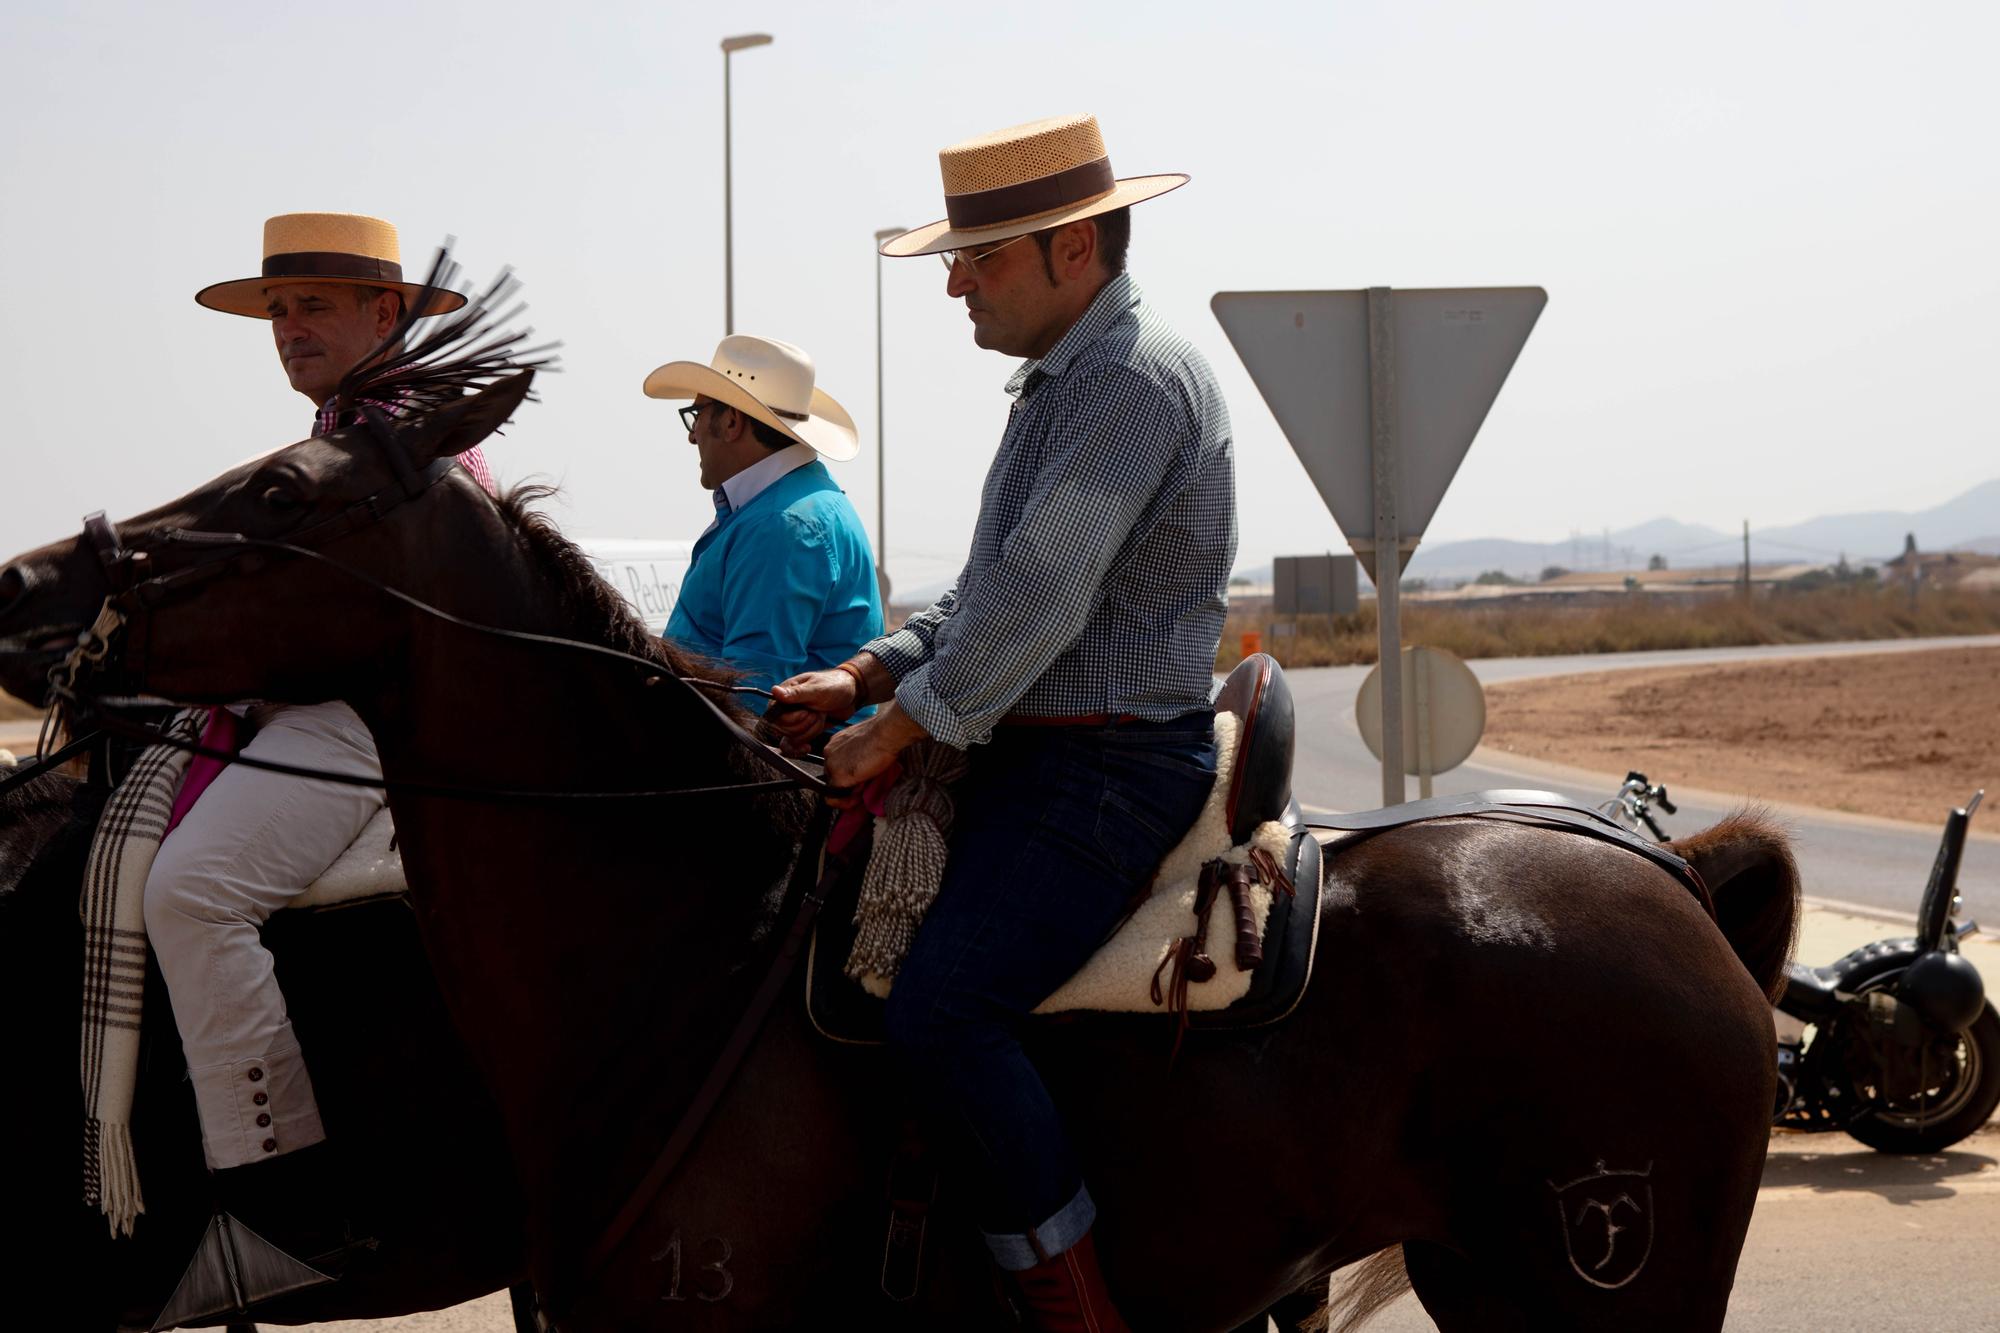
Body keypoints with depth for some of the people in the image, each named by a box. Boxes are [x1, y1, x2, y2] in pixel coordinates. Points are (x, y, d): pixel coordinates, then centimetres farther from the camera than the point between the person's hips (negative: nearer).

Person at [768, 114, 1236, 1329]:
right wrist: (865, 678, 11)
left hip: (1111, 767, -11)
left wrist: (903, 728, -15)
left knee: (942, 1009, -23)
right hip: (1039, 753, 11)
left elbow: (1038, 597, -22)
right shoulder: (1067, 377, 19)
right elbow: (994, 589, 22)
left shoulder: (1133, 377, -16)